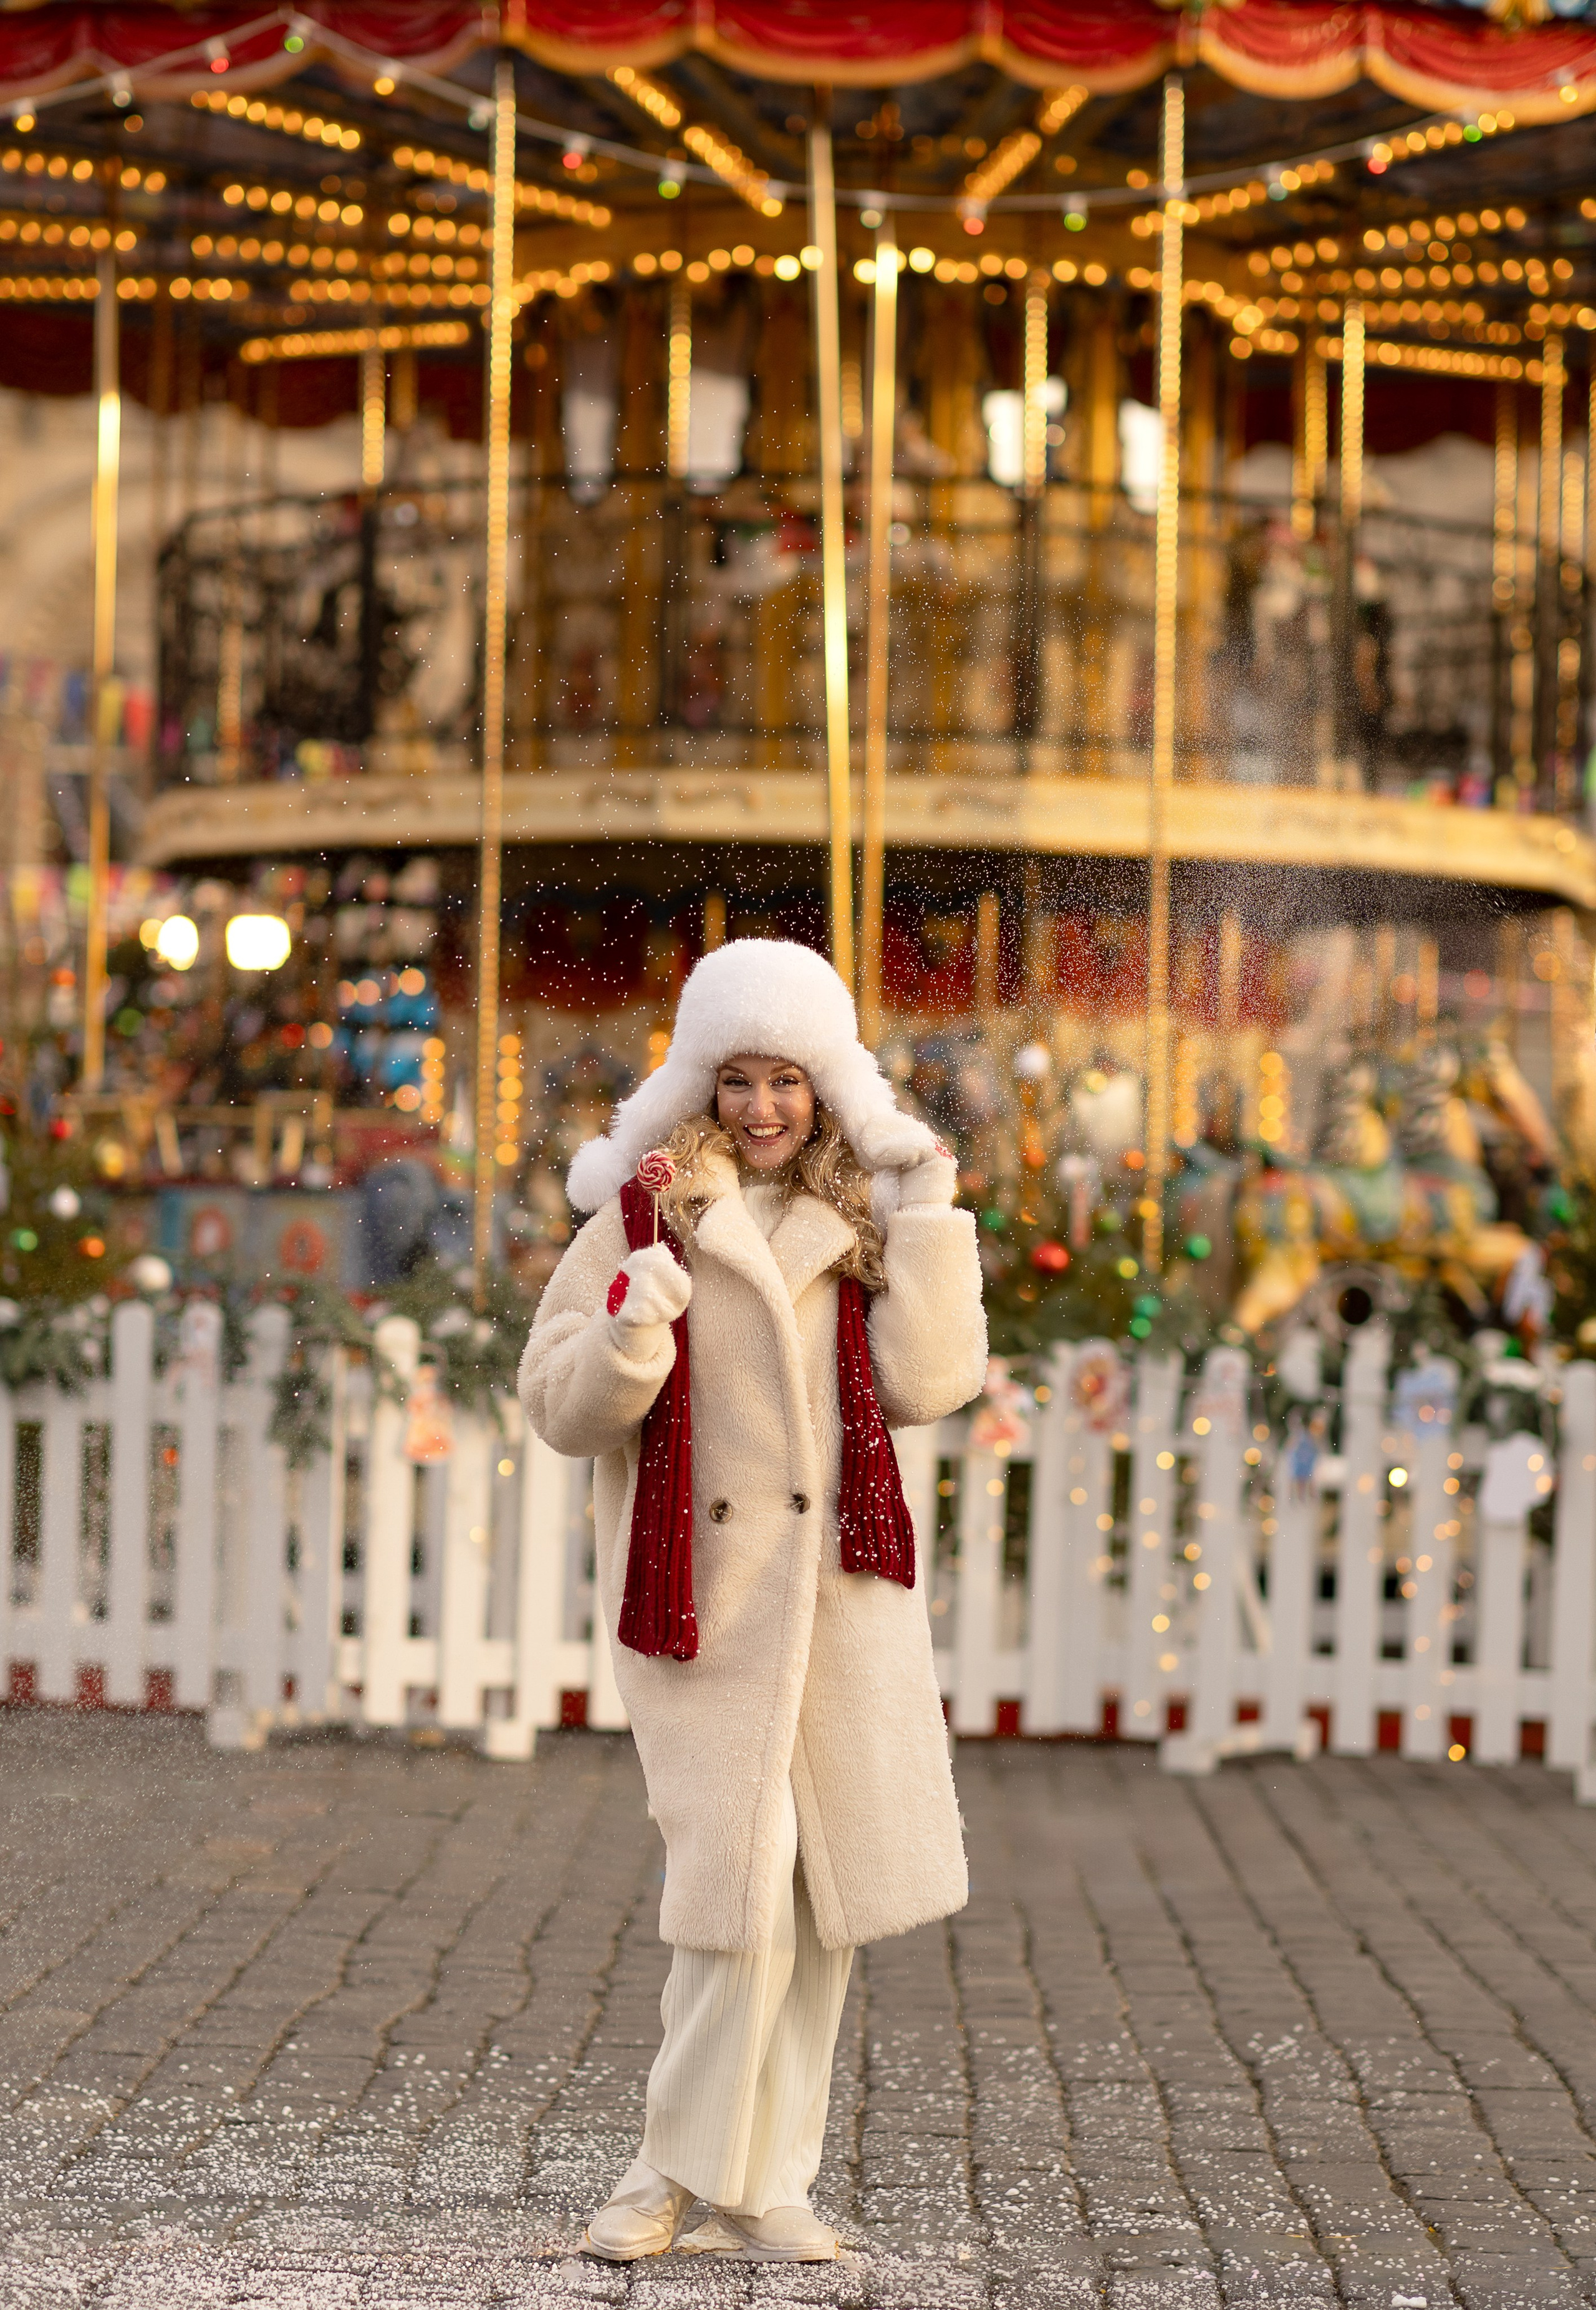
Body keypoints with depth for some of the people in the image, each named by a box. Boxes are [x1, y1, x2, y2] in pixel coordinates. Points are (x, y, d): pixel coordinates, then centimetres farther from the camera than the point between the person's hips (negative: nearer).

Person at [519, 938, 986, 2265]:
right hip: (701, 1593, -3)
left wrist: (931, 1222, -4)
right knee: (740, 1890, -9)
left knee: (822, 1899, 5)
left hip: (843, 1591, 3)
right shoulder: (643, 1214, 2)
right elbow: (560, 1408, -3)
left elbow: (926, 1386, -2)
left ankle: (759, 2185, 15)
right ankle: (683, 2170, 6)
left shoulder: (861, 1222, 10)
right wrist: (631, 1335, -22)